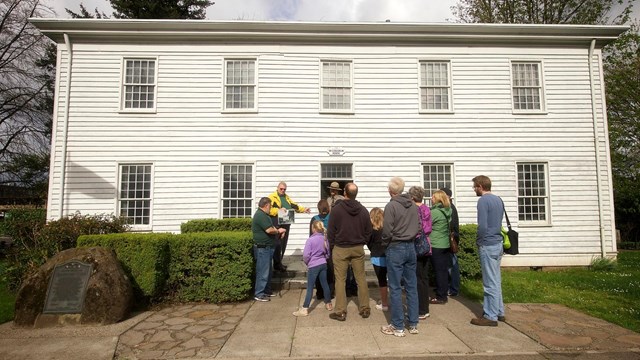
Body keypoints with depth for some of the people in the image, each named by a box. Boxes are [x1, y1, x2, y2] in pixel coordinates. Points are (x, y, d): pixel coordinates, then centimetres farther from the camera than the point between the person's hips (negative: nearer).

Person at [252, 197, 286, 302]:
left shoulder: (262, 214, 16)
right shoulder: (261, 215, -19)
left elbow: (270, 227, 21)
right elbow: (269, 230, -27)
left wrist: (278, 230, 3)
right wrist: (278, 231, -9)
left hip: (267, 247, 11)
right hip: (262, 248, -11)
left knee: (267, 271, 18)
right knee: (263, 272, -4)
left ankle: (266, 291, 28)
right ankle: (258, 294, 4)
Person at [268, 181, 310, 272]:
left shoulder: (286, 197, 20)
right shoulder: (272, 197, -4)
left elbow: (294, 206, 20)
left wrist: (303, 209, 9)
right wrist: (279, 210, -25)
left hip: (286, 224, 8)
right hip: (277, 224, -7)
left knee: (283, 244, 11)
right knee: (277, 244, -8)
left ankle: (279, 263, 22)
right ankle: (277, 264, 1)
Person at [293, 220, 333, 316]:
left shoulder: (310, 240, -16)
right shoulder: (325, 238, 0)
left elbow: (306, 255, -16)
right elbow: (328, 253, 10)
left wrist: (306, 262, 1)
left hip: (313, 266, -5)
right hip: (323, 264, 5)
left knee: (310, 287, -2)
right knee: (325, 284, 17)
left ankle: (305, 309, 1)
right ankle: (328, 304, 30)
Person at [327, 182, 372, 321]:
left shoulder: (336, 209, -12)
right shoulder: (363, 210, -1)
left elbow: (331, 231, -7)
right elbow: (368, 231, 5)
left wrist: (332, 246, 5)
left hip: (340, 249, -3)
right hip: (358, 248, 3)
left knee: (340, 280, 4)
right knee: (361, 278, 12)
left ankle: (340, 311, 8)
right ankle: (365, 309, 19)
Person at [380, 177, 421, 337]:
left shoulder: (391, 206, -13)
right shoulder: (414, 206, 5)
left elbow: (387, 231, -15)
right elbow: (418, 228, 8)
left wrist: (386, 242, 3)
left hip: (395, 248, -6)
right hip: (411, 247, 6)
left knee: (395, 288, 3)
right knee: (412, 287, 12)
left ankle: (398, 327, 10)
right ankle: (413, 324, 20)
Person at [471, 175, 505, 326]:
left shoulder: (483, 200, -15)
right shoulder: (498, 199, 11)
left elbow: (482, 226, -20)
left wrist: (478, 241, -5)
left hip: (488, 246, -9)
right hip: (498, 244, 9)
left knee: (490, 283, -1)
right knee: (496, 280, 17)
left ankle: (491, 316, 7)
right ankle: (499, 311, 26)